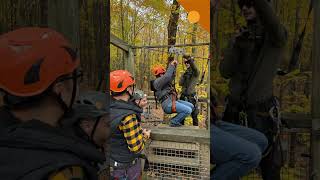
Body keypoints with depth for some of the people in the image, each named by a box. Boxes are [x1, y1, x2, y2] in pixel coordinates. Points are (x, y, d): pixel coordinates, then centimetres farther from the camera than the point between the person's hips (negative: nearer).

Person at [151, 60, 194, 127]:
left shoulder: (162, 81, 21)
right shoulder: (157, 82, -9)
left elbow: (171, 76, 29)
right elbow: (167, 76, -25)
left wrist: (174, 66, 15)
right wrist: (171, 65, -14)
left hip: (172, 101, 10)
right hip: (168, 104, -10)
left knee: (191, 106, 11)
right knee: (188, 110, -19)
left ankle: (176, 119, 10)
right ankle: (174, 122, -3)